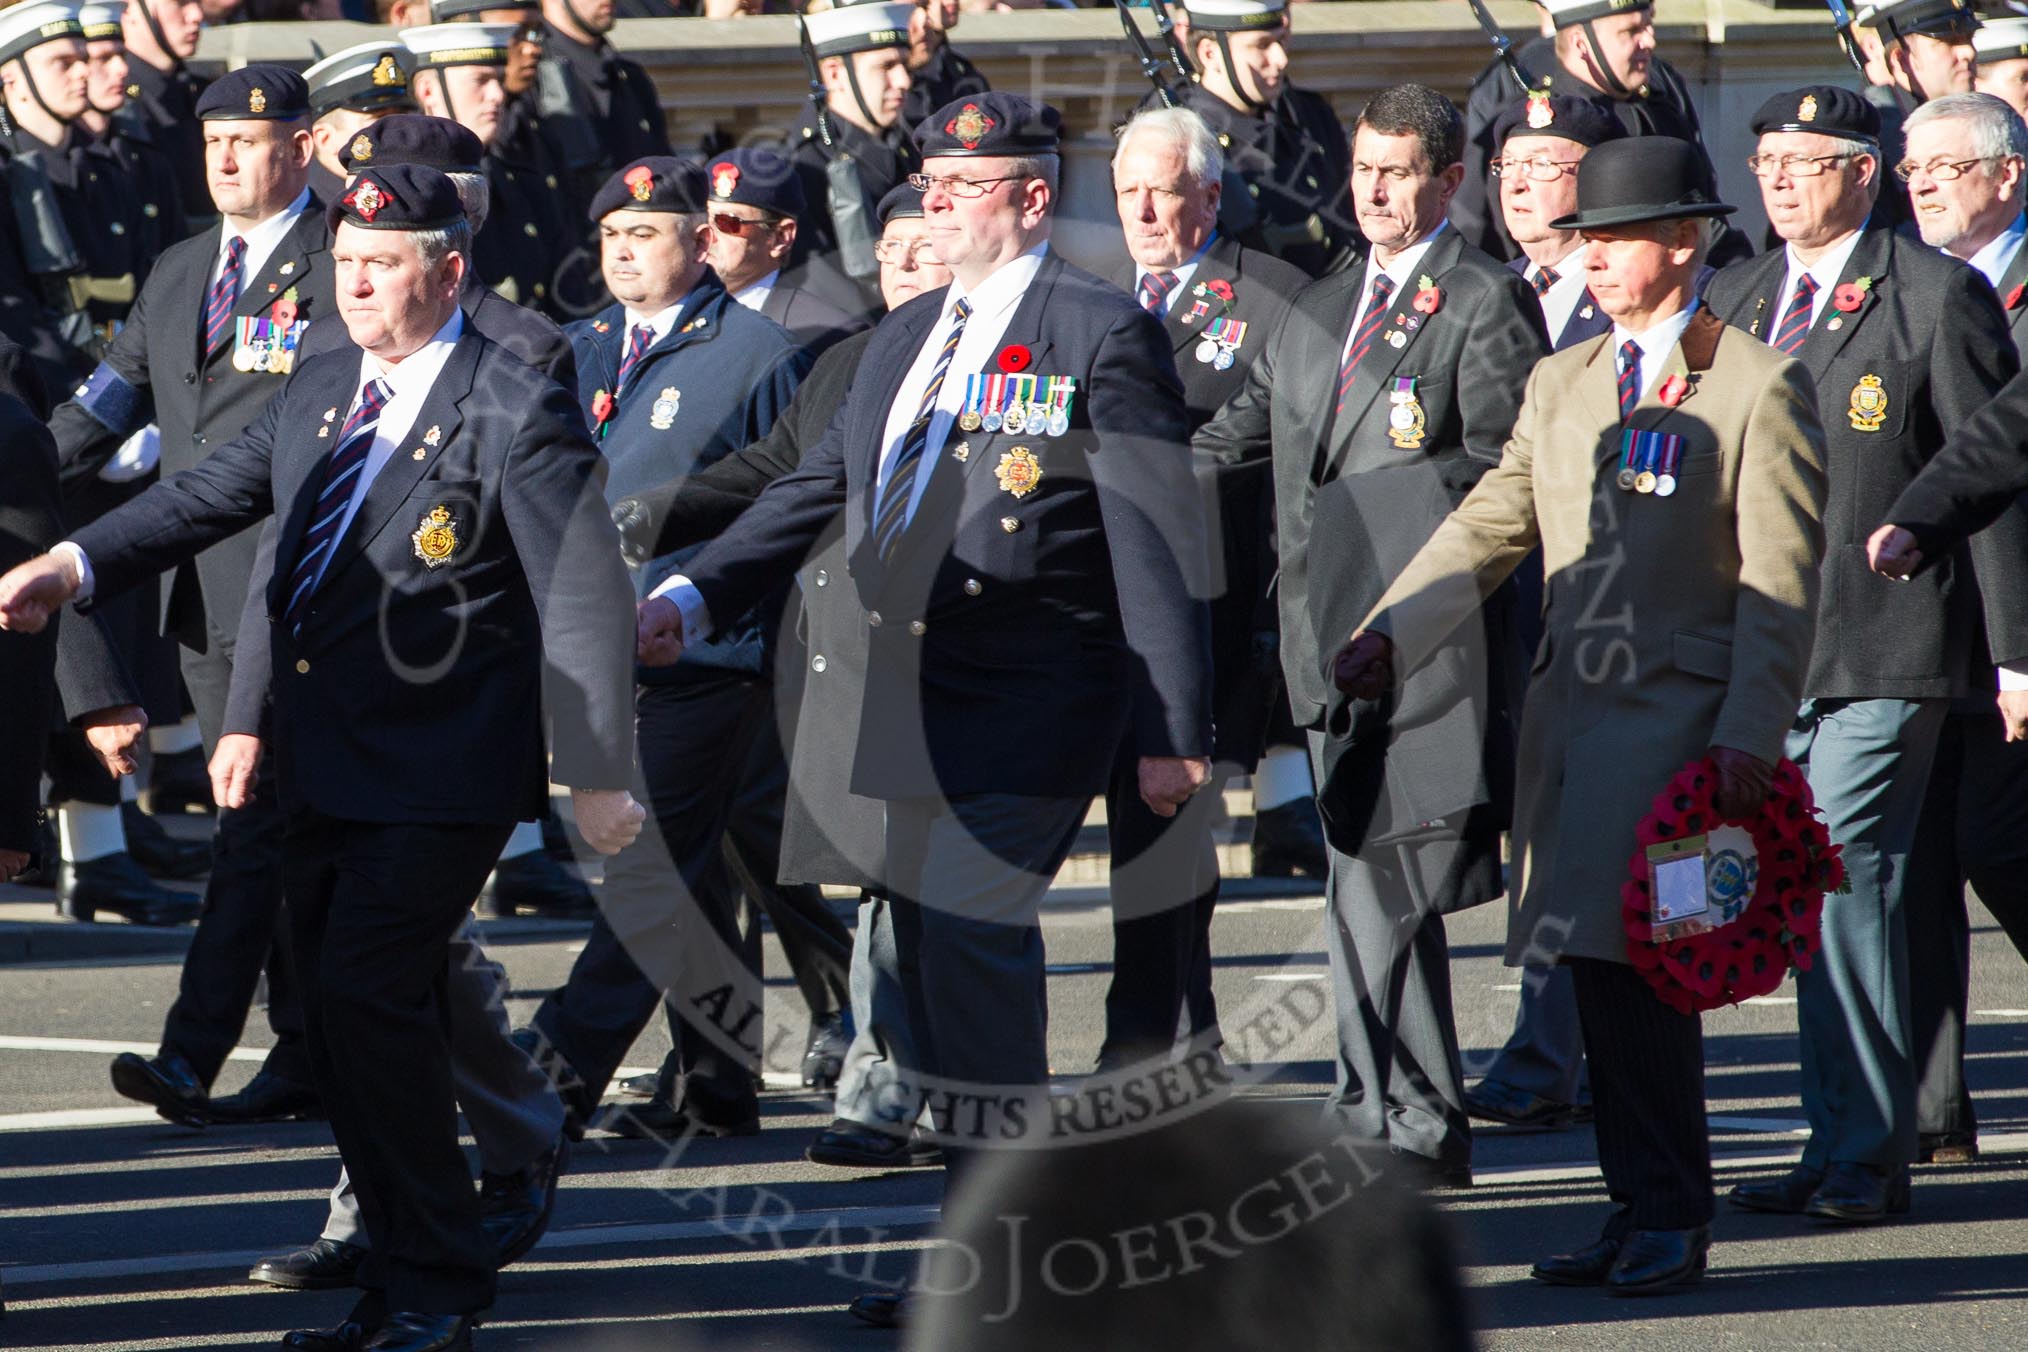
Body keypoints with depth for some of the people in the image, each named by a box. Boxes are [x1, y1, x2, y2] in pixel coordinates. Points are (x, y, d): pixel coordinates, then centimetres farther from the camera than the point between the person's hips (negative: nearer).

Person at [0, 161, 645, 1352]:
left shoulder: (517, 415, -11)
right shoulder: (326, 389, 12)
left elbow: (585, 599, -12)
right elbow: (213, 495, 17)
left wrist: (599, 772, -14)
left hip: (440, 770, -8)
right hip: (329, 763, 8)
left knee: (367, 992, -16)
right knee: (350, 1017, 9)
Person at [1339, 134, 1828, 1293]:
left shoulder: (1761, 385, -3)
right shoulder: (1561, 384, 18)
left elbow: (1781, 582, -7)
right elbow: (1492, 525, 18)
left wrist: (1750, 732, -14)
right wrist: (1394, 630, 4)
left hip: (1680, 712, -7)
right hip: (1570, 708, 7)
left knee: (1634, 958, -12)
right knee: (1601, 969, 6)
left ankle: (1670, 1218, -3)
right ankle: (1646, 1209, 13)